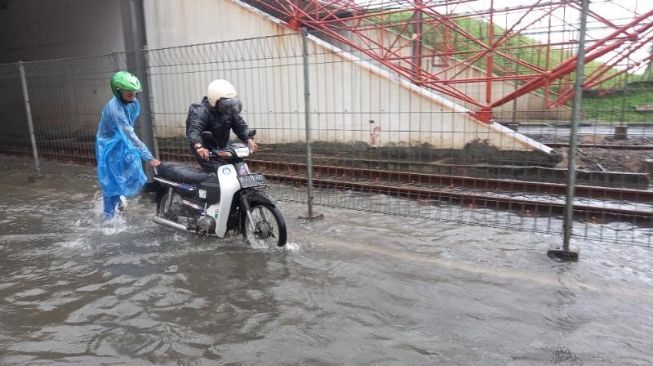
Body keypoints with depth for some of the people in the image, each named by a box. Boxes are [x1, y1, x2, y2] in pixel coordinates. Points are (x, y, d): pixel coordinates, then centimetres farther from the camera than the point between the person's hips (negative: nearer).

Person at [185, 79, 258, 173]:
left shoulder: (230, 110, -2)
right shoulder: (201, 111, -24)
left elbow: (240, 125, -1)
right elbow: (193, 130, -39)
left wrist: (249, 140, -22)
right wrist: (199, 146, -59)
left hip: (221, 148, 7)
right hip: (206, 152, -7)